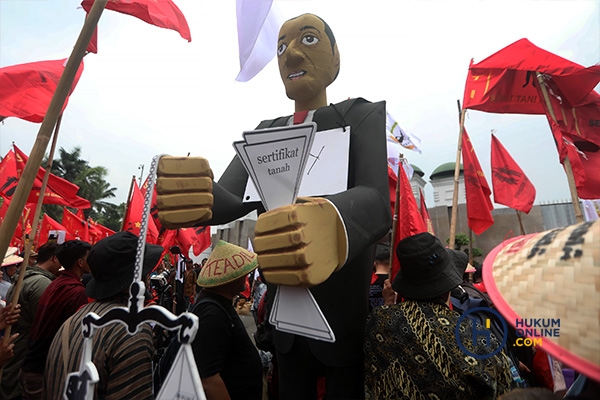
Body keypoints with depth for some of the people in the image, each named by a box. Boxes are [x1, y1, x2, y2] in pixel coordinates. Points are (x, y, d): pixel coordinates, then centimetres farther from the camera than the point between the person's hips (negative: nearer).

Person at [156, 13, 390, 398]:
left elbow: (376, 200, -25)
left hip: (347, 315, -3)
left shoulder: (362, 115, -7)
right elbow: (230, 197, -8)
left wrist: (328, 223, -48)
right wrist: (196, 196, -31)